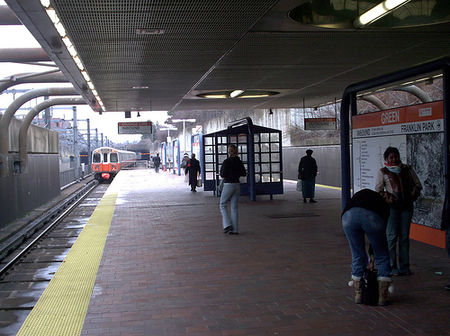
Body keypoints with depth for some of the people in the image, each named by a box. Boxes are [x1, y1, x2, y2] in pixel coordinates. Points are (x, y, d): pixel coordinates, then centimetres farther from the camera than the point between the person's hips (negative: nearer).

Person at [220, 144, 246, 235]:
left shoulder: (226, 161, -12)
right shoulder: (239, 162, 5)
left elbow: (223, 175, -16)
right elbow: (244, 173, 11)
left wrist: (221, 171, 5)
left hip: (228, 185, -6)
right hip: (237, 185, 6)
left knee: (223, 204, 9)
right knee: (234, 207, 8)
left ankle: (227, 225, -4)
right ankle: (234, 229, 7)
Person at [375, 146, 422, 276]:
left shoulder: (407, 170, 13)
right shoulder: (383, 172, 6)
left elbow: (418, 185, 14)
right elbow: (378, 190, 0)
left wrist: (412, 195, -2)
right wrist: (387, 198, -16)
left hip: (406, 206, 3)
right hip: (392, 206, -3)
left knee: (404, 236, 5)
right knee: (392, 235, -5)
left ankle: (404, 266, 13)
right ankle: (392, 266, 3)